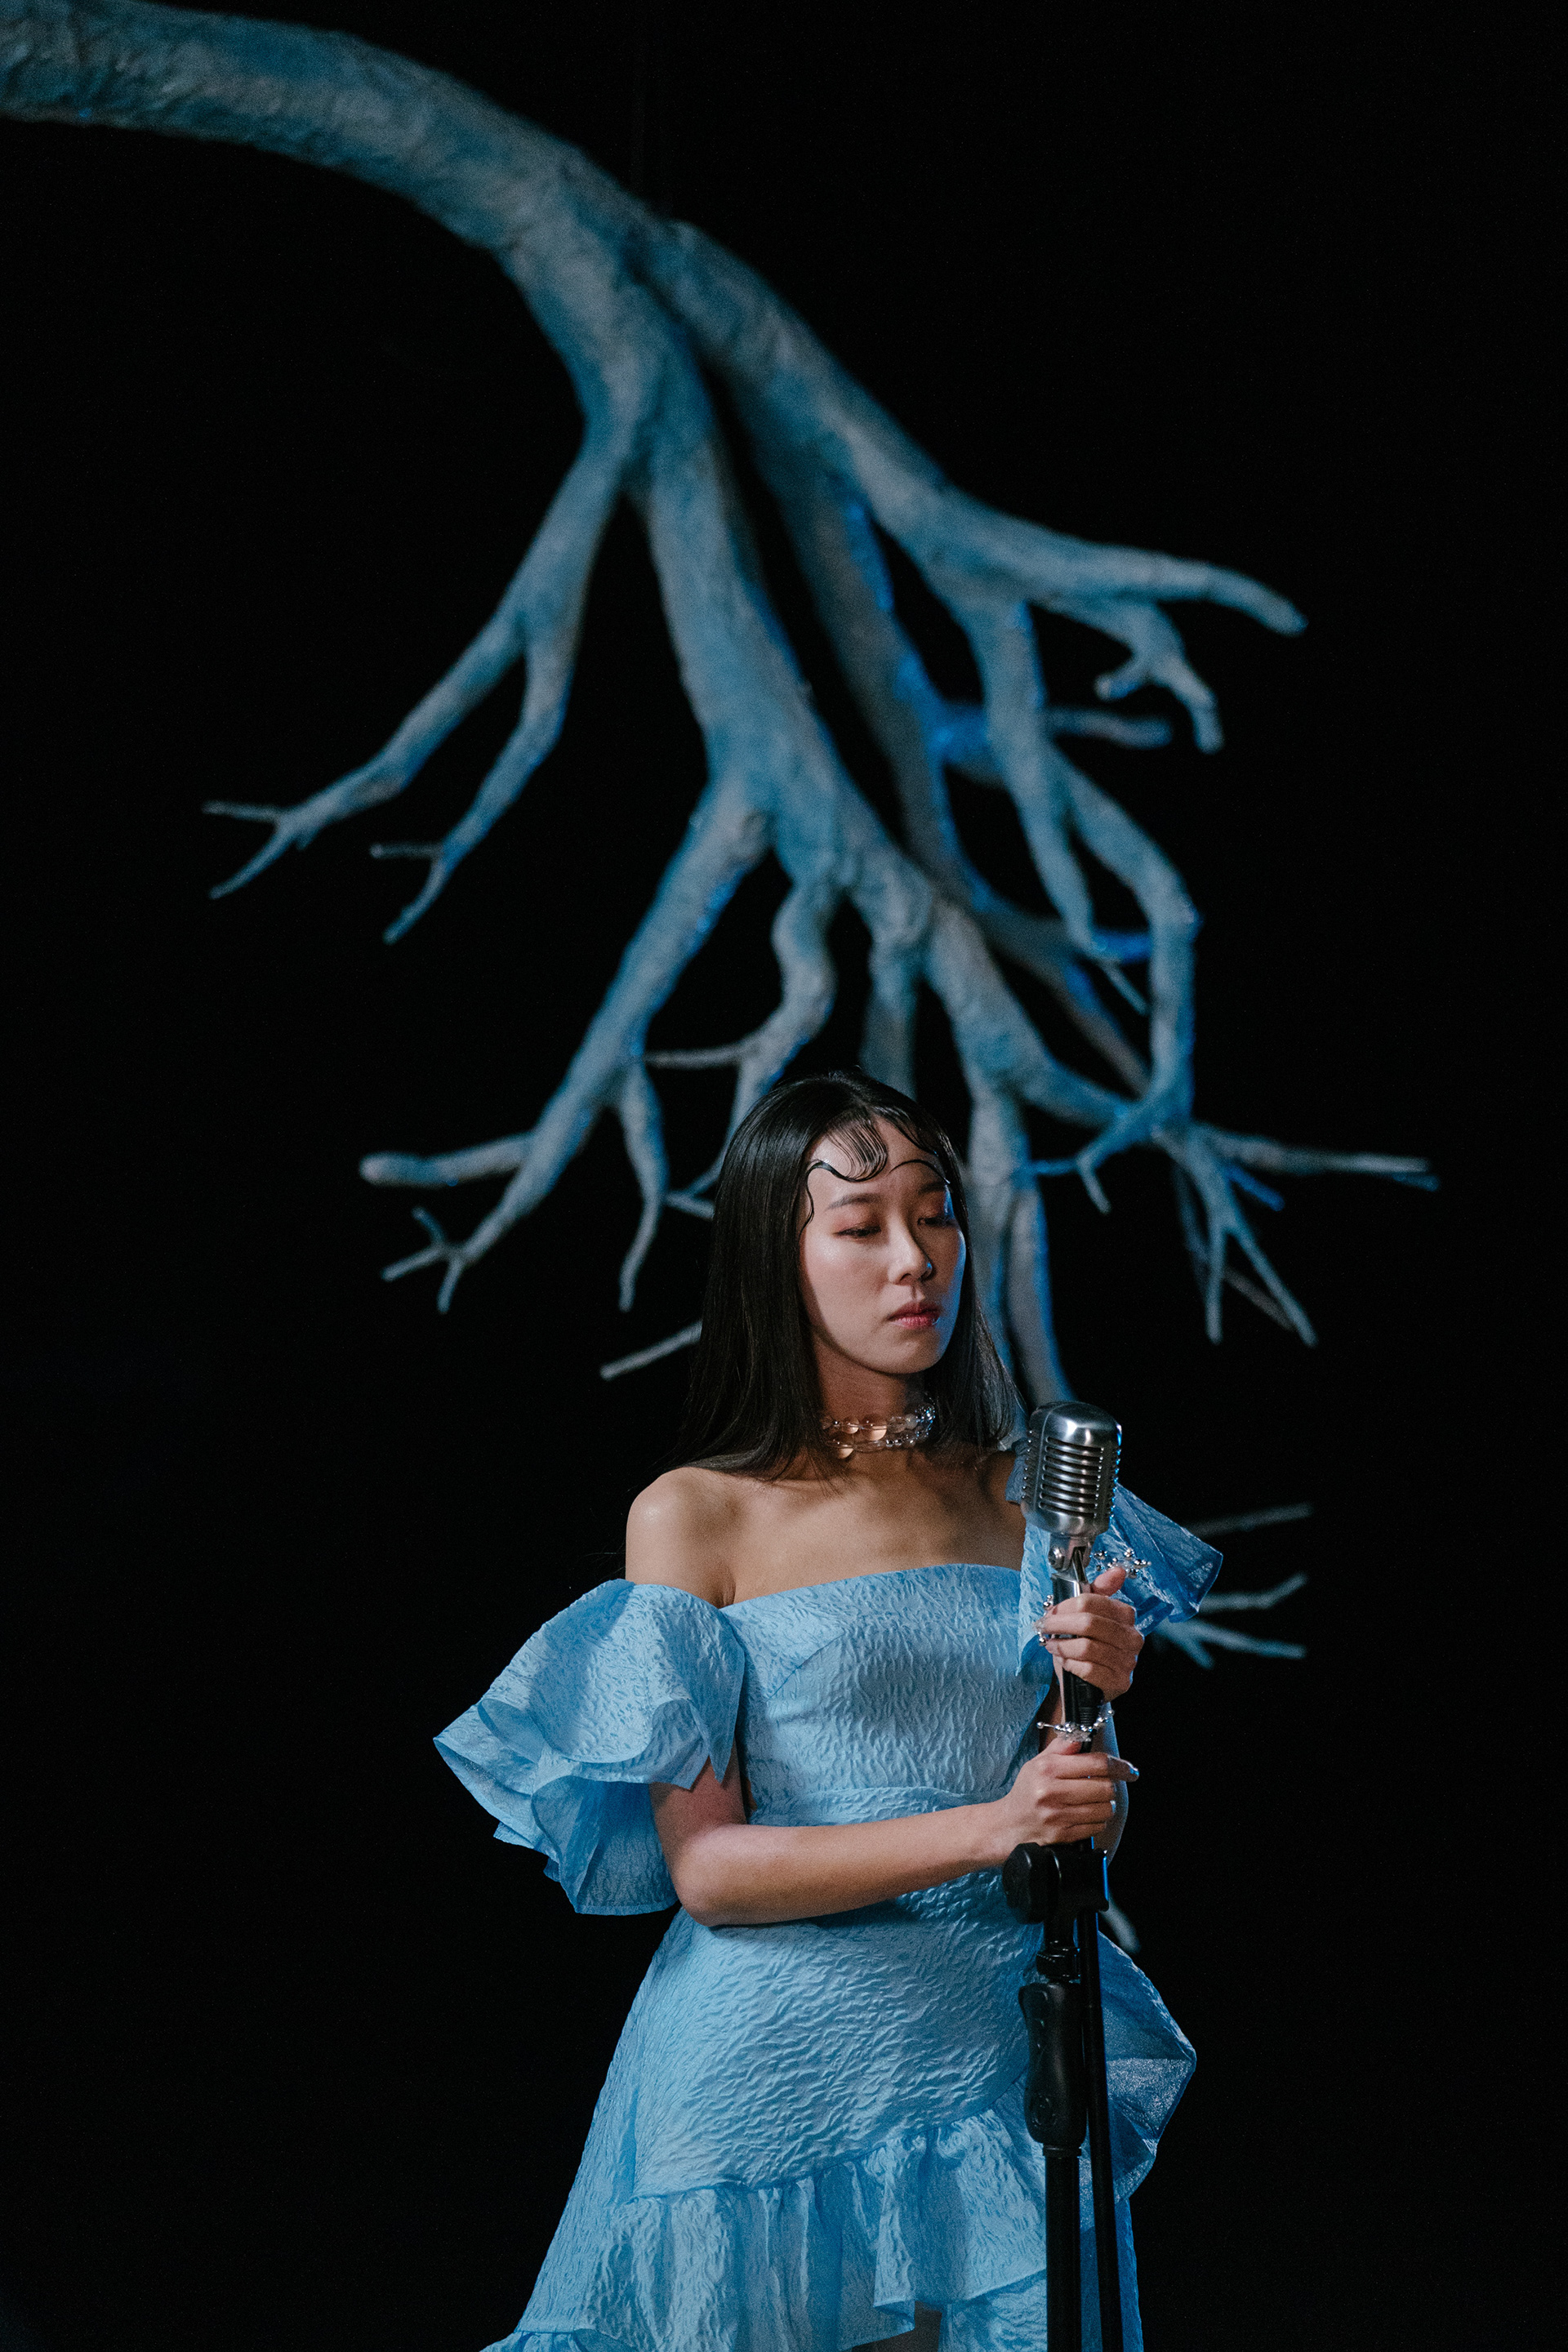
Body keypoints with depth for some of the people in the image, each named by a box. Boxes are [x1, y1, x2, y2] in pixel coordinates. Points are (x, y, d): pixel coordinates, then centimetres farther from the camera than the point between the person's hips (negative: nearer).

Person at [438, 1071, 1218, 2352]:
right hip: (775, 2073, -3)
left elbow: (1089, 1835, 9)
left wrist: (1095, 1704, -12)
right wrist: (984, 1827, -19)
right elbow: (705, 1869, -9)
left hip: (998, 2052, 3)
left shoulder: (1028, 1496, 8)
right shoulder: (696, 1517, -4)